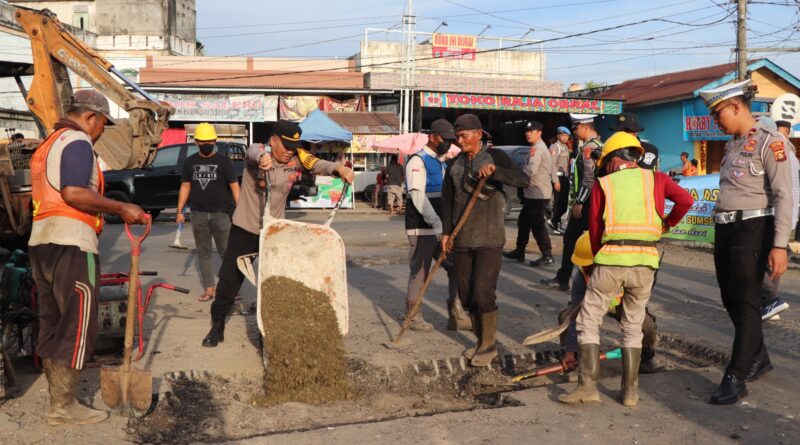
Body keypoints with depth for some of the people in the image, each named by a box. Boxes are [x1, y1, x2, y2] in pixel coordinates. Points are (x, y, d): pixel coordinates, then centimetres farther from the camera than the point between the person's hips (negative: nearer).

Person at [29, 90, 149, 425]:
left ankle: (58, 400, 20)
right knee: (77, 328, -3)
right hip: (70, 245, -10)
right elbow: (73, 193, -21)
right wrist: (121, 208, -15)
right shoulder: (77, 141, -8)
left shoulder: (48, 143, 23)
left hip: (41, 242, 10)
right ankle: (63, 408, 2)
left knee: (52, 325, 12)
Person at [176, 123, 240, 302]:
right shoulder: (190, 162, 10)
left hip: (220, 213, -3)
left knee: (226, 251, -2)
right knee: (203, 253, 6)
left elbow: (234, 187, -3)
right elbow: (185, 186, 15)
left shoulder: (223, 161, 0)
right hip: (198, 214, 3)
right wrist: (180, 211, 8)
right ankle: (209, 288, 11)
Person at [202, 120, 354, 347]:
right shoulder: (258, 152, -17)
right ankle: (217, 326, 23)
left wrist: (338, 168, -46)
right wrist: (262, 157, -66)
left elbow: (318, 165, -24)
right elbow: (254, 152, -41)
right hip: (245, 229, -2)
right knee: (230, 279, 6)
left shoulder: (296, 158, -8)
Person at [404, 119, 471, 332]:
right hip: (422, 229, -8)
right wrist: (437, 225, -26)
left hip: (442, 228, 8)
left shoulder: (442, 162, 18)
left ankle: (456, 316, 13)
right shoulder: (418, 161, -9)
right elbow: (418, 197, -20)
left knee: (456, 268, 6)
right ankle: (413, 316, 15)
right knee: (419, 272, 1)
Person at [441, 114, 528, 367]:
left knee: (483, 292, -8)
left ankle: (489, 345, 7)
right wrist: (446, 232, 2)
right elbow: (447, 199, 10)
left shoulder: (495, 157, -4)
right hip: (462, 240, 5)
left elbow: (523, 180, -17)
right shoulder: (454, 164, 9)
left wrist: (495, 171, -31)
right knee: (466, 294, 9)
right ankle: (480, 340, 25)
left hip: (489, 239, -5)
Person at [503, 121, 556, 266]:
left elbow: (530, 171, -26)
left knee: (537, 225, -6)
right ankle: (519, 251, 26)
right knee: (523, 222, 17)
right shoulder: (538, 147, 17)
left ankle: (547, 256, -1)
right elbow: (550, 168, 21)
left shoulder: (538, 149, -17)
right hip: (532, 193, 11)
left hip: (538, 194, -11)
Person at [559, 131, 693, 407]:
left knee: (588, 321, 8)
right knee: (633, 327, 15)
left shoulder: (602, 185, 8)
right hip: (646, 260, 2)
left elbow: (594, 230, 9)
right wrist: (667, 224, 13)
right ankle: (630, 391, 16)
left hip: (611, 258, -2)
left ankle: (588, 385, 0)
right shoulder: (655, 179, 10)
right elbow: (686, 200, -4)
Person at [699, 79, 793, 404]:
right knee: (730, 299, 14)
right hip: (725, 230, 8)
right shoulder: (733, 145, 15)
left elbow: (783, 195, -15)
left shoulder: (769, 141, -10)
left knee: (746, 302, -5)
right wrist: (722, 233, 17)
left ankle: (736, 378, 0)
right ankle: (758, 359, 32)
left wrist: (779, 245, -21)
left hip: (752, 229, -8)